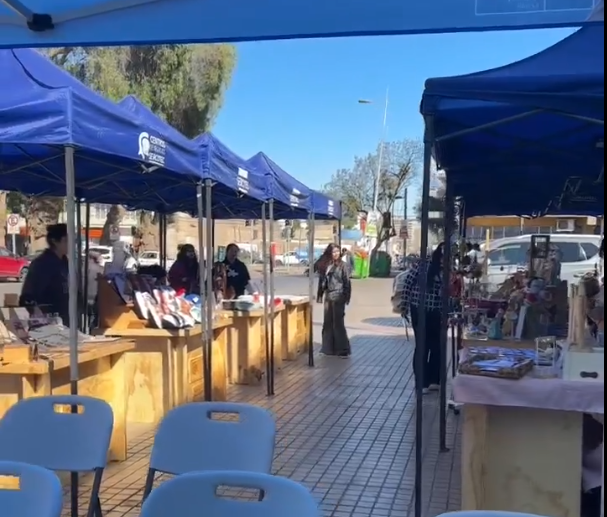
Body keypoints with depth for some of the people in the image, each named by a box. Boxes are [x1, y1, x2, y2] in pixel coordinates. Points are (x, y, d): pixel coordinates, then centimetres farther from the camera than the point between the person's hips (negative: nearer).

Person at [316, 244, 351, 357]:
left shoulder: (343, 265, -6)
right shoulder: (325, 265, 8)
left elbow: (347, 282, -8)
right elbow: (322, 280, 13)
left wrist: (346, 297, -13)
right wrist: (320, 294, 9)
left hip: (338, 297, -5)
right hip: (328, 296, 5)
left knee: (338, 323, -4)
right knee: (328, 323, 10)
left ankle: (343, 349, 3)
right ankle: (328, 347, 19)